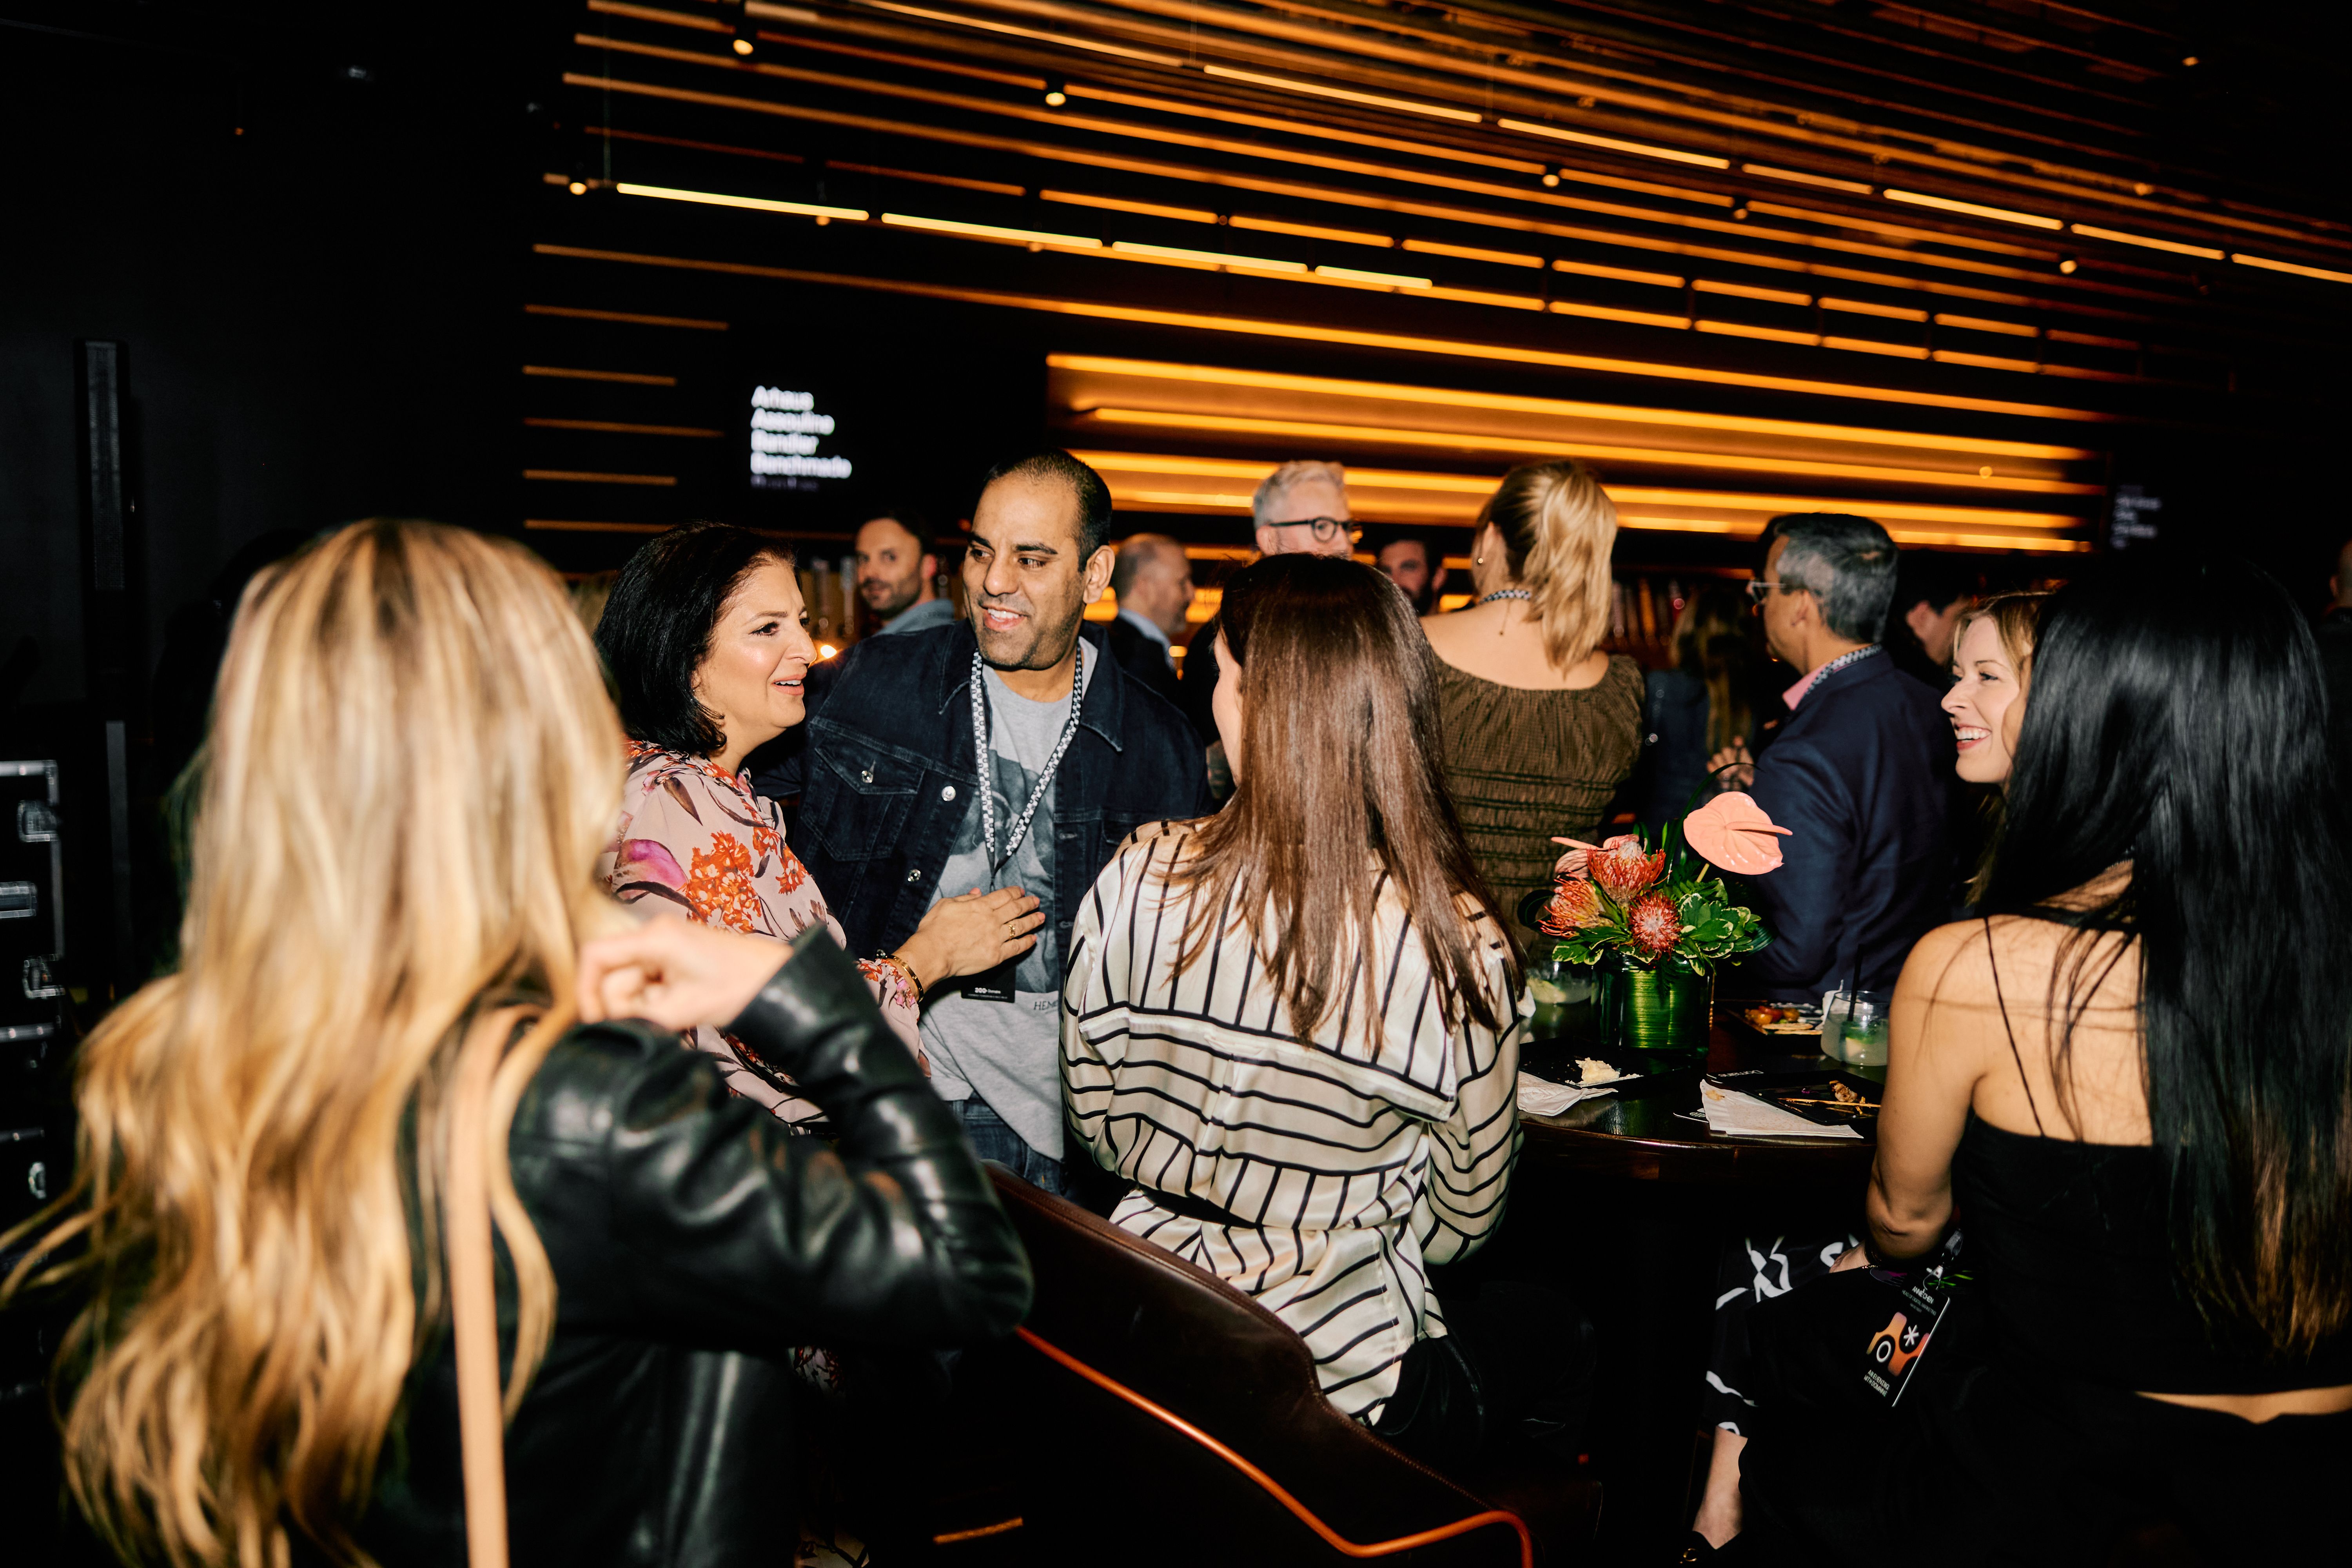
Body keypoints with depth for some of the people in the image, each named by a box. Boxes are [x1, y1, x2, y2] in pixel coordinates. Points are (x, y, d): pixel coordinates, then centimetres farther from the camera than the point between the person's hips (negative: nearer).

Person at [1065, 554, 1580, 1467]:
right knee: (1545, 1326, 28)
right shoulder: (1462, 946, -20)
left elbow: (1098, 1127, 0)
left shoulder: (1140, 879, -14)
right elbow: (1463, 1220, -5)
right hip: (1343, 1382, -3)